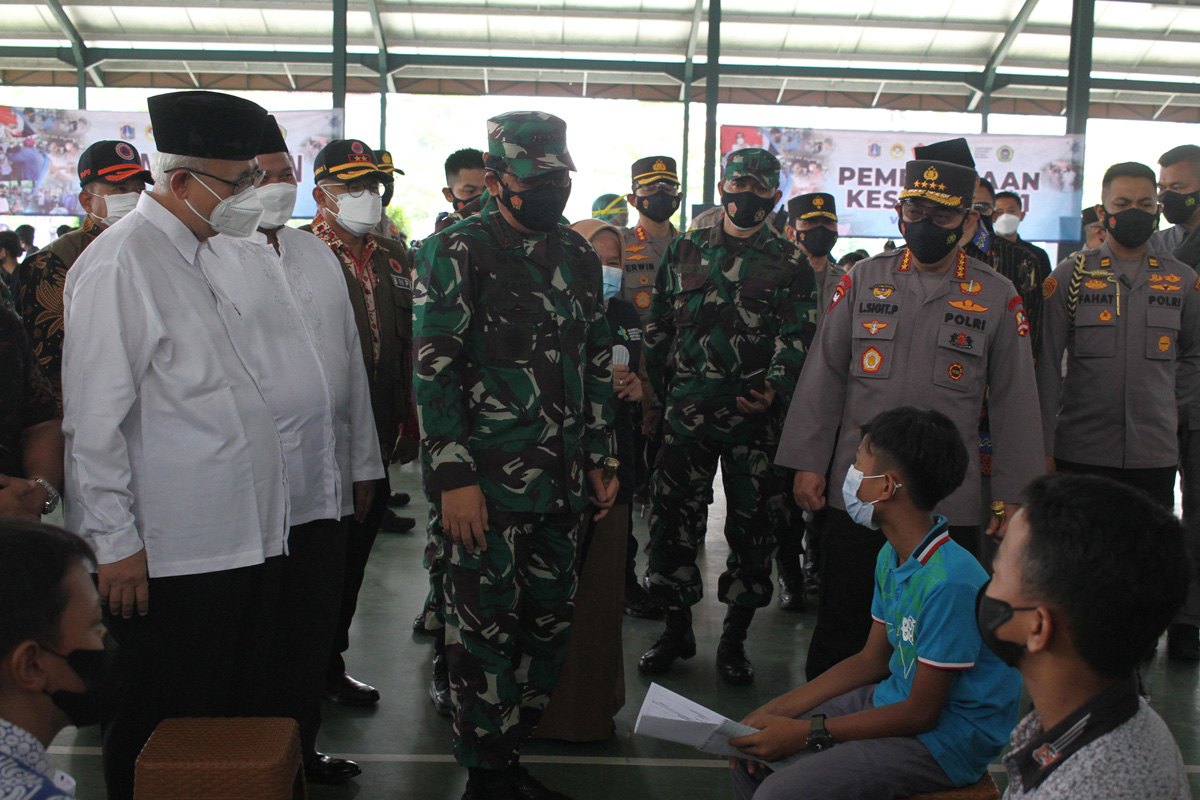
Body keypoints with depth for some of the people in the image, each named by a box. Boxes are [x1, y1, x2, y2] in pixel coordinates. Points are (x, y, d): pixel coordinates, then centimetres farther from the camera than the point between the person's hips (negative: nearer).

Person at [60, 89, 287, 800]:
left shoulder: (194, 254, 14)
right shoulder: (121, 262, -15)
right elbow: (96, 420, -18)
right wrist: (116, 544, -17)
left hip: (230, 541, 9)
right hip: (164, 555, -9)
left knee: (218, 714, 19)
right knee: (159, 737, 6)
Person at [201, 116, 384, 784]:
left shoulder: (318, 253, 14)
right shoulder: (210, 259, -7)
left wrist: (364, 459, 15)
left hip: (330, 479, 6)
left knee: (315, 628, 16)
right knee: (256, 636, 6)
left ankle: (302, 747, 33)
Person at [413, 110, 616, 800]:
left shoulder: (580, 255, 14)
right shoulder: (459, 251, -5)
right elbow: (436, 367, -10)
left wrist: (598, 459, 15)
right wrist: (454, 476, -15)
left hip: (563, 480, 6)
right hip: (487, 482, -6)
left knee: (550, 625, 12)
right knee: (487, 627, 2)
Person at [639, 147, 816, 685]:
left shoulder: (790, 264, 4)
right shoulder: (684, 251, 11)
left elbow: (796, 337, -4)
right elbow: (659, 328, 14)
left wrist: (774, 389, -22)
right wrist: (660, 392, 9)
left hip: (756, 416, -1)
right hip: (686, 413, 2)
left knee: (754, 528, 5)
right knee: (673, 519, 4)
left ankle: (734, 640, 20)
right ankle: (677, 629, 21)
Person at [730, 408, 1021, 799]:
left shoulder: (950, 580, -28)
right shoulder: (891, 557, 2)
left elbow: (921, 713, -22)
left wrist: (807, 734, -19)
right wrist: (780, 709, 2)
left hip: (946, 737, -9)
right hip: (896, 697, 9)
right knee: (749, 742, 7)